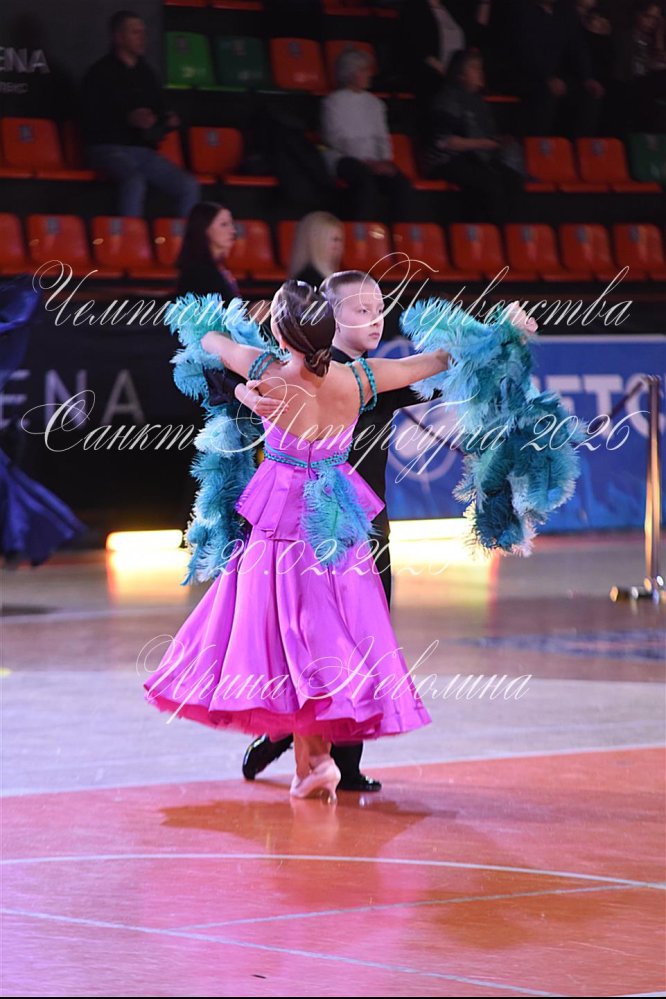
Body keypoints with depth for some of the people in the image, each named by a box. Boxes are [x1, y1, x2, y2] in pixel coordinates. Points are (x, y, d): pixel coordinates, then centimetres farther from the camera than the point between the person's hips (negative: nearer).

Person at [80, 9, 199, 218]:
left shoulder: (147, 75, 19)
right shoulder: (100, 73, 0)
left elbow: (159, 112, 29)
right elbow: (91, 120, -8)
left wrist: (168, 121, 4)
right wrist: (129, 119, -21)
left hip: (144, 150, 6)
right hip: (109, 148, -6)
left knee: (188, 185, -14)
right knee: (134, 181, -37)